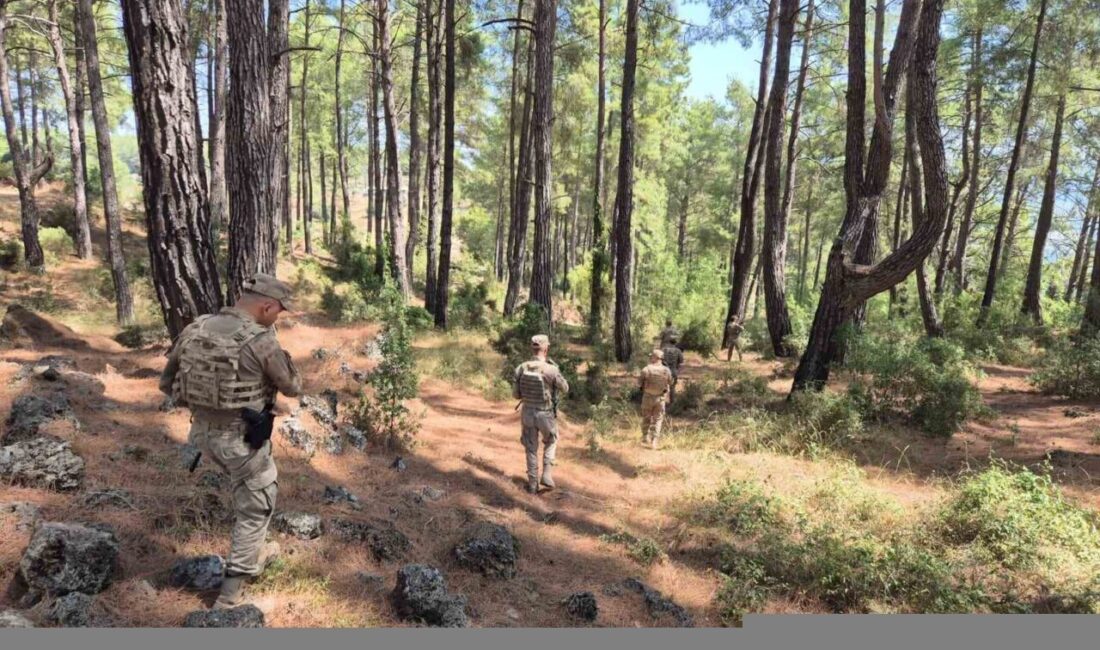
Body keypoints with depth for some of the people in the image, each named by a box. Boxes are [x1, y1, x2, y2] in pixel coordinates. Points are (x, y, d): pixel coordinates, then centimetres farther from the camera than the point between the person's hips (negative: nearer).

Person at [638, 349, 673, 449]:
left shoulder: (646, 369, -16)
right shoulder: (667, 371, -10)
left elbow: (639, 383, -7)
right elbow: (670, 383, 5)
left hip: (648, 397, -1)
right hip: (660, 398, 1)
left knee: (646, 418, 18)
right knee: (657, 419, 11)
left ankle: (645, 438, 26)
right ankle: (654, 441, 4)